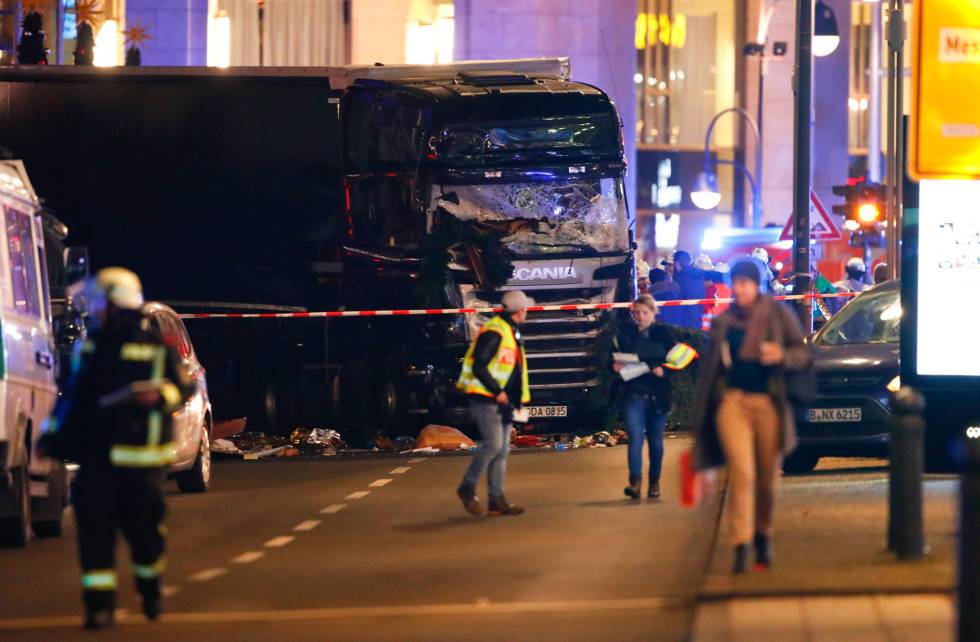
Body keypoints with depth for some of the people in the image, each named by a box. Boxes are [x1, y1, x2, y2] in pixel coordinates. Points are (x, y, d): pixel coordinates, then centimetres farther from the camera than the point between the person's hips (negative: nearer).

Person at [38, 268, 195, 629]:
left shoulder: (155, 349, -2)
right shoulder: (88, 349, 13)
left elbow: (185, 387, 0)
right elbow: (73, 394, 21)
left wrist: (160, 395, -20)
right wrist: (53, 434, 18)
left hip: (139, 456, -4)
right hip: (95, 456, 4)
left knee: (142, 526, 2)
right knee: (94, 527, -5)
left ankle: (150, 587, 30)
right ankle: (100, 602, -3)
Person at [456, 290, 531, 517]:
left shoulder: (512, 333, 18)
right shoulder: (494, 332, -14)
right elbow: (478, 366, -21)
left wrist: (514, 398, 15)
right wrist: (497, 392, -21)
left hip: (503, 402, 10)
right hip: (486, 400, -10)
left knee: (502, 451, 6)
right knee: (493, 444, -16)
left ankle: (497, 500, 6)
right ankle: (468, 488, -5)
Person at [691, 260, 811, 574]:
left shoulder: (778, 315, 5)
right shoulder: (723, 322, 11)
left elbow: (803, 354, 4)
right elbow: (710, 367, 17)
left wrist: (781, 356, -18)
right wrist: (701, 413, 17)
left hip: (768, 403, 0)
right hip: (732, 400, 0)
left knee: (767, 478, 6)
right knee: (742, 473, -14)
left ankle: (762, 538, 28)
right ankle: (741, 546, -17)